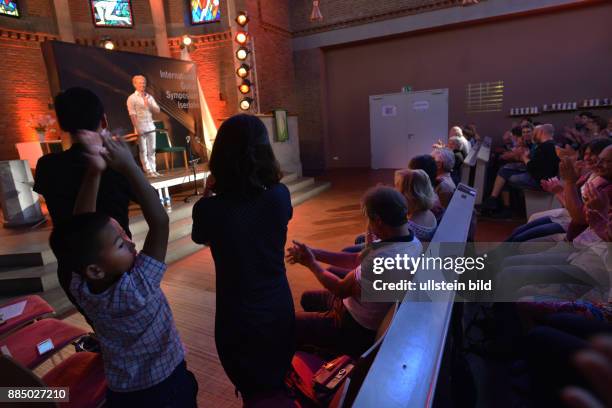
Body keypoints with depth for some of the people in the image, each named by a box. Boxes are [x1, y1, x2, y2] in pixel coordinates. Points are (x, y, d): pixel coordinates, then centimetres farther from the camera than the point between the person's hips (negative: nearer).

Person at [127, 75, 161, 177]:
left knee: (152, 150, 7)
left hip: (151, 127, 5)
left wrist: (149, 105, -9)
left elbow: (157, 110, 9)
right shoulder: (132, 98, -2)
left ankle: (153, 170, 12)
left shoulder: (149, 97, 12)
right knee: (143, 151, -2)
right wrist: (137, 129, -17)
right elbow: (132, 115, -9)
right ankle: (148, 171, 0)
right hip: (141, 128, -5)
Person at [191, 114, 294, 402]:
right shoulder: (280, 195, -17)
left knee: (254, 392, 28)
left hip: (238, 317, -2)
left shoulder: (208, 208, -24)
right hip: (279, 308, 3)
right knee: (279, 381, 32)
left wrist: (207, 195, 5)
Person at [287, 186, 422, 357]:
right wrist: (314, 253, -4)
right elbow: (357, 260, 0)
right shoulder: (411, 240, -8)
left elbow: (340, 289, -20)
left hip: (359, 330, -9)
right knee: (308, 298, 25)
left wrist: (311, 264, -5)